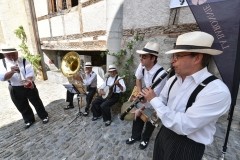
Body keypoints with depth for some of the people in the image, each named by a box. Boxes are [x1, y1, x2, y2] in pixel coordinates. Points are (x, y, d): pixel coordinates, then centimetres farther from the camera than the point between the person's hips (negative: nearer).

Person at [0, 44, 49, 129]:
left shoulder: (24, 61, -9)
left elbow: (30, 73, -19)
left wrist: (29, 80, -42)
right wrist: (12, 72, -38)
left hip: (29, 86, -2)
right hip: (15, 89, 3)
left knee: (37, 103, 11)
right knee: (22, 107, 16)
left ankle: (44, 116, 30)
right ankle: (29, 120, 37)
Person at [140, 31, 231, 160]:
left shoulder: (217, 91, -27)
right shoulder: (172, 80, -4)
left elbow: (183, 126, -31)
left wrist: (154, 100, -25)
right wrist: (147, 98, -7)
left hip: (187, 147, -6)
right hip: (164, 134, 7)